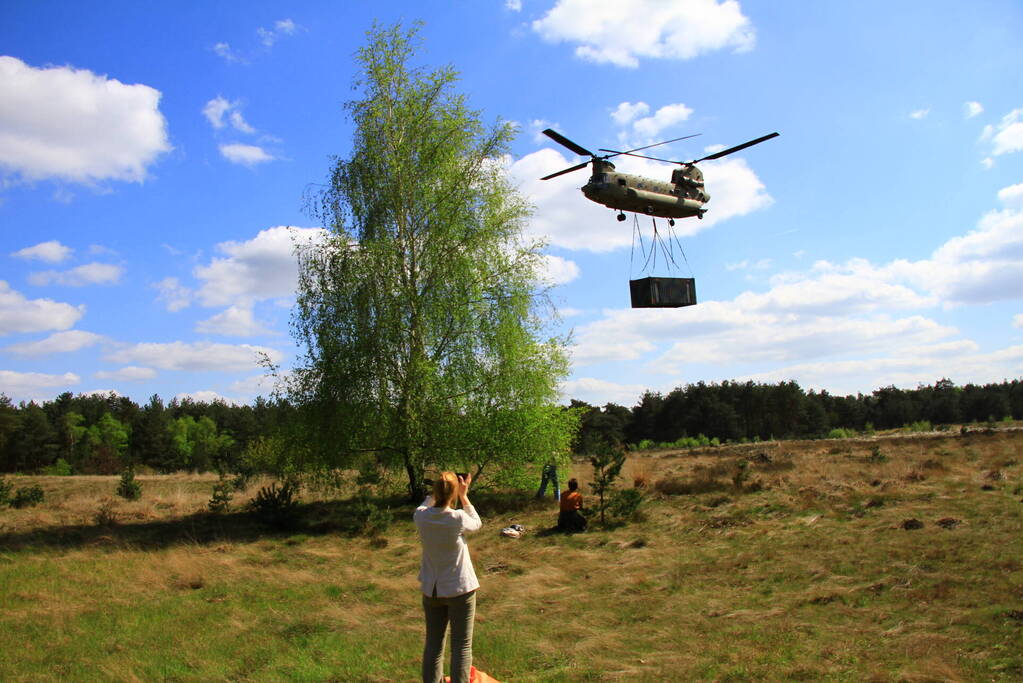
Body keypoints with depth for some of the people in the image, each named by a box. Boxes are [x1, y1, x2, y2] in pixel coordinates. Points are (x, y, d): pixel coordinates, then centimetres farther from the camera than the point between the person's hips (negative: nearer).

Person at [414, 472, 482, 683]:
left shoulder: (421, 516, -13)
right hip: (460, 589, -4)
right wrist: (464, 496, 3)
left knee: (433, 644, 16)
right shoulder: (458, 518, -22)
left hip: (431, 590, 4)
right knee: (461, 645, 8)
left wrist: (436, 491, 7)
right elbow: (477, 523, 2)